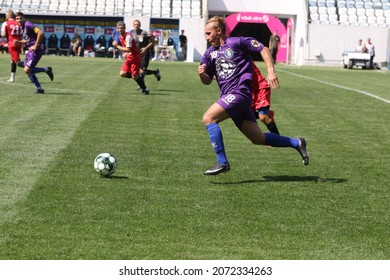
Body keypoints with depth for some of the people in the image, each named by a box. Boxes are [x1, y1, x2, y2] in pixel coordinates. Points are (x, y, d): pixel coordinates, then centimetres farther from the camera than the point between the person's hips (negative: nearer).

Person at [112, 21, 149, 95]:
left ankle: (144, 89, 12)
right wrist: (124, 53, 6)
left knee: (134, 76, -8)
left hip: (135, 58, -8)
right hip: (128, 58, 8)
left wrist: (117, 46, -21)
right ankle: (139, 78, 15)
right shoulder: (120, 36, 6)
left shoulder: (128, 37, -21)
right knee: (122, 74, -5)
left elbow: (128, 49, -28)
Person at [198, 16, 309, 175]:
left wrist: (271, 71, -14)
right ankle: (296, 143, 21)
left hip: (239, 93, -8)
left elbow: (263, 49, -2)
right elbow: (207, 81, 20)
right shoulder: (210, 53, 17)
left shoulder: (236, 42, -2)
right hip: (228, 97, 8)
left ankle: (222, 162, -18)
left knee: (208, 118, -21)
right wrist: (201, 74, -3)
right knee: (258, 139, 6)